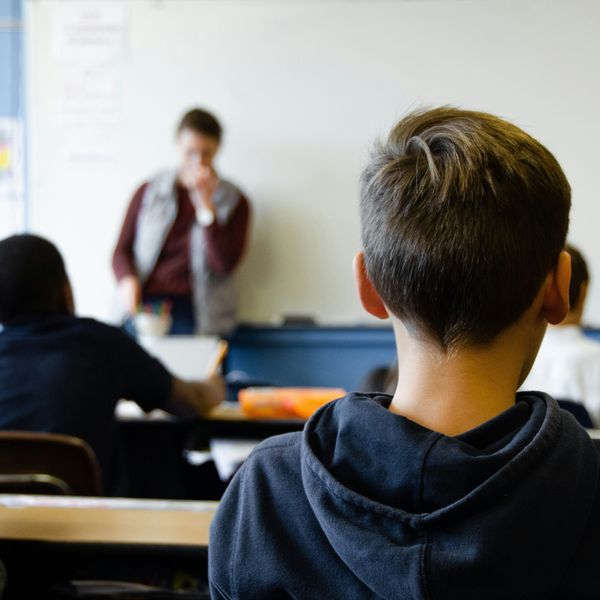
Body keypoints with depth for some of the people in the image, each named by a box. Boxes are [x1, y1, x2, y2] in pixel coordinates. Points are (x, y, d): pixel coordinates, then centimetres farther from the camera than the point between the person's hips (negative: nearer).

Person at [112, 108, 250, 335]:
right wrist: (128, 280, -8)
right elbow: (122, 250, 14)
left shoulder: (234, 202, 9)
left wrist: (205, 204, -7)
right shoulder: (148, 192, 14)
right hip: (144, 306, 1)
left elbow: (225, 264, -3)